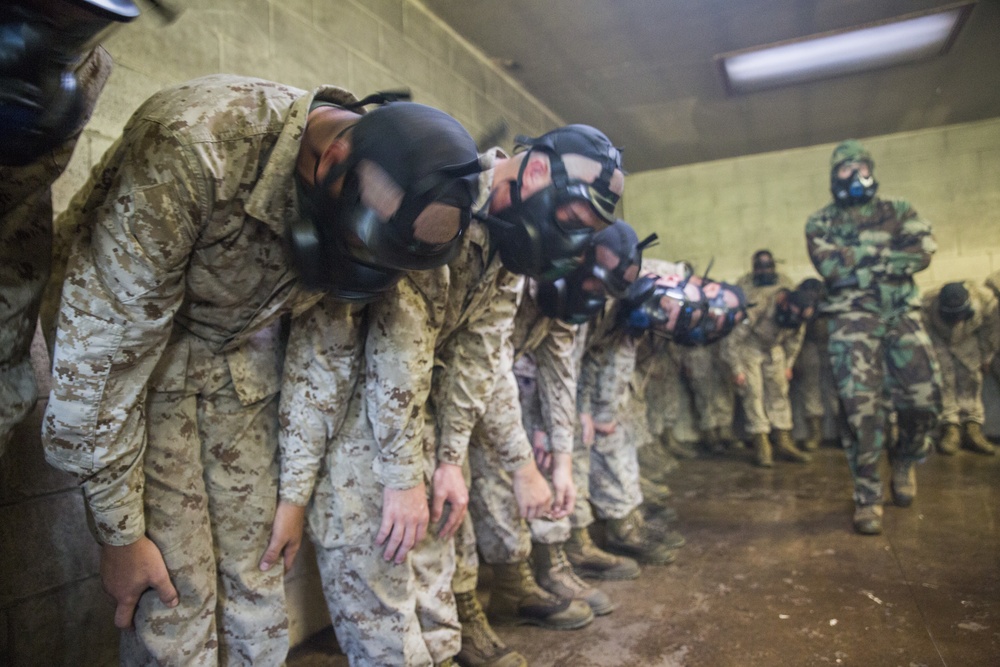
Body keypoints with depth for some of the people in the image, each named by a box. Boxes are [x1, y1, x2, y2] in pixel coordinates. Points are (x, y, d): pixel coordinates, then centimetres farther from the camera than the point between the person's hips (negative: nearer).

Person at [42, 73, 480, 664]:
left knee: (257, 583, 2)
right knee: (177, 599, -6)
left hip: (244, 361, 4)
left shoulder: (378, 210, -15)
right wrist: (121, 534, -16)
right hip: (136, 352, -3)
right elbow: (100, 355, -25)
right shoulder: (191, 147, -32)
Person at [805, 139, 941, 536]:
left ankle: (904, 461, 29)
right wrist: (887, 252, -7)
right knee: (862, 407, -10)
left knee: (925, 399, -1)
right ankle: (867, 496, 1)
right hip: (852, 319, -2)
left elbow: (924, 250, -5)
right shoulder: (820, 223, 8)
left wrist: (859, 256, -13)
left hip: (902, 315, 3)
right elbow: (830, 266, -11)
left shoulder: (898, 211, 13)